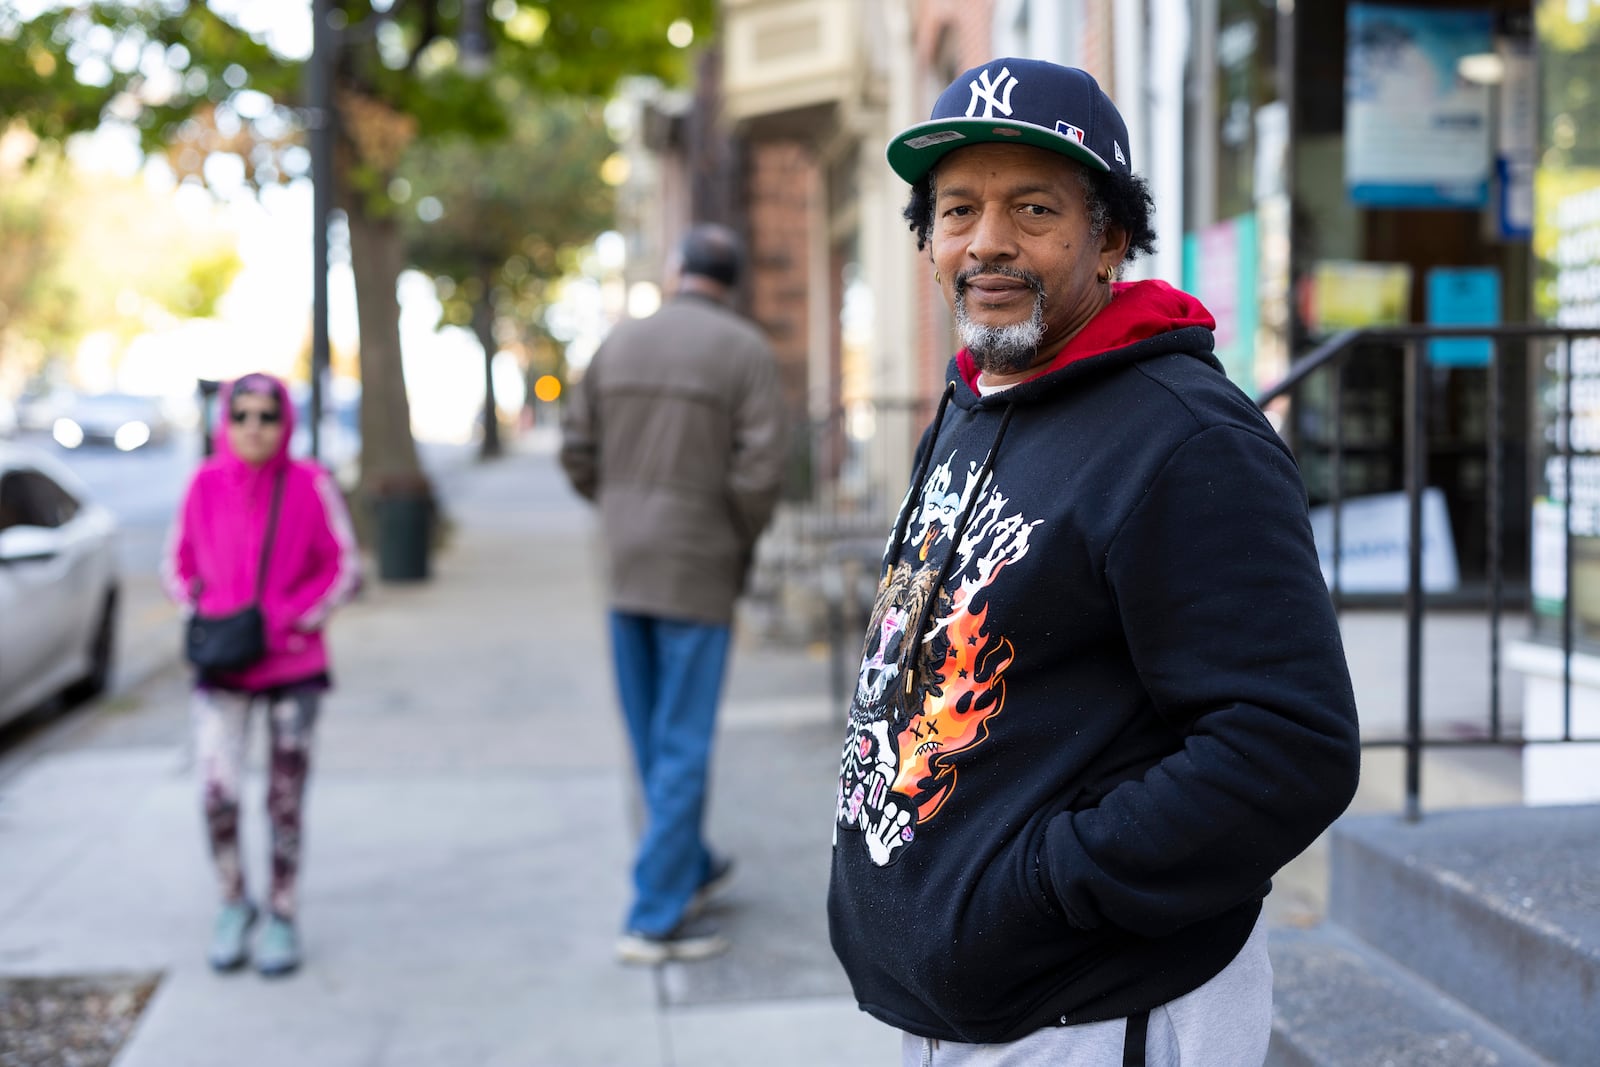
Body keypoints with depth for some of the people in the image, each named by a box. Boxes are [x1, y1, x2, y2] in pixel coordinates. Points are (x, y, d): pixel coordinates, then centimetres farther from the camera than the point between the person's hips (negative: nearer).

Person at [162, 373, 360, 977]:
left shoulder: (310, 485, -8)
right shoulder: (204, 485, -2)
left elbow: (345, 569, -2)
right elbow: (176, 566, 10)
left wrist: (288, 621, -10)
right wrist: (202, 616, -4)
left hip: (293, 665, -1)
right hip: (221, 667, 1)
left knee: (285, 801, 7)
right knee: (217, 791, -10)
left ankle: (282, 916, 23)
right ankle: (233, 902, 14)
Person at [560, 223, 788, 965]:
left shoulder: (620, 342, 5)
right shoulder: (746, 352, -8)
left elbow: (578, 451, 6)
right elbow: (760, 468, -16)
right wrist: (742, 544, 1)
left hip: (626, 568, 5)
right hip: (698, 571, -5)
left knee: (653, 736, 17)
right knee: (682, 746, 1)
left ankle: (690, 869, 34)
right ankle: (655, 918, 3)